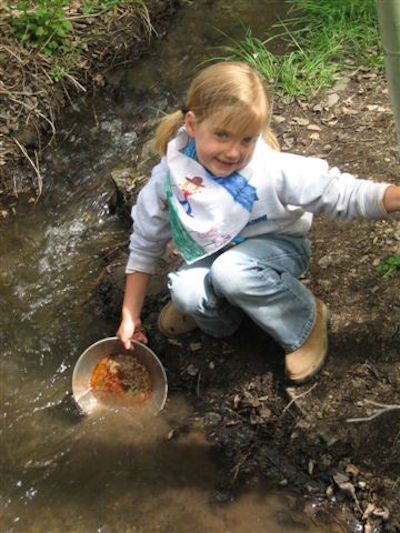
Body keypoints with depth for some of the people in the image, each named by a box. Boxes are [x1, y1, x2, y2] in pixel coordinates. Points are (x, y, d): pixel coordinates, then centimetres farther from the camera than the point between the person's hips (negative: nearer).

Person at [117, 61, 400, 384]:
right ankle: (215, 310, 8)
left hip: (277, 248, -2)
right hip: (214, 255, 3)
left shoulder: (273, 171, -28)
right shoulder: (170, 177, -18)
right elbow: (146, 245, -4)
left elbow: (340, 194, -21)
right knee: (184, 291, -30)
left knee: (231, 270, -36)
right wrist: (130, 316, -1)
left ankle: (306, 321, -9)